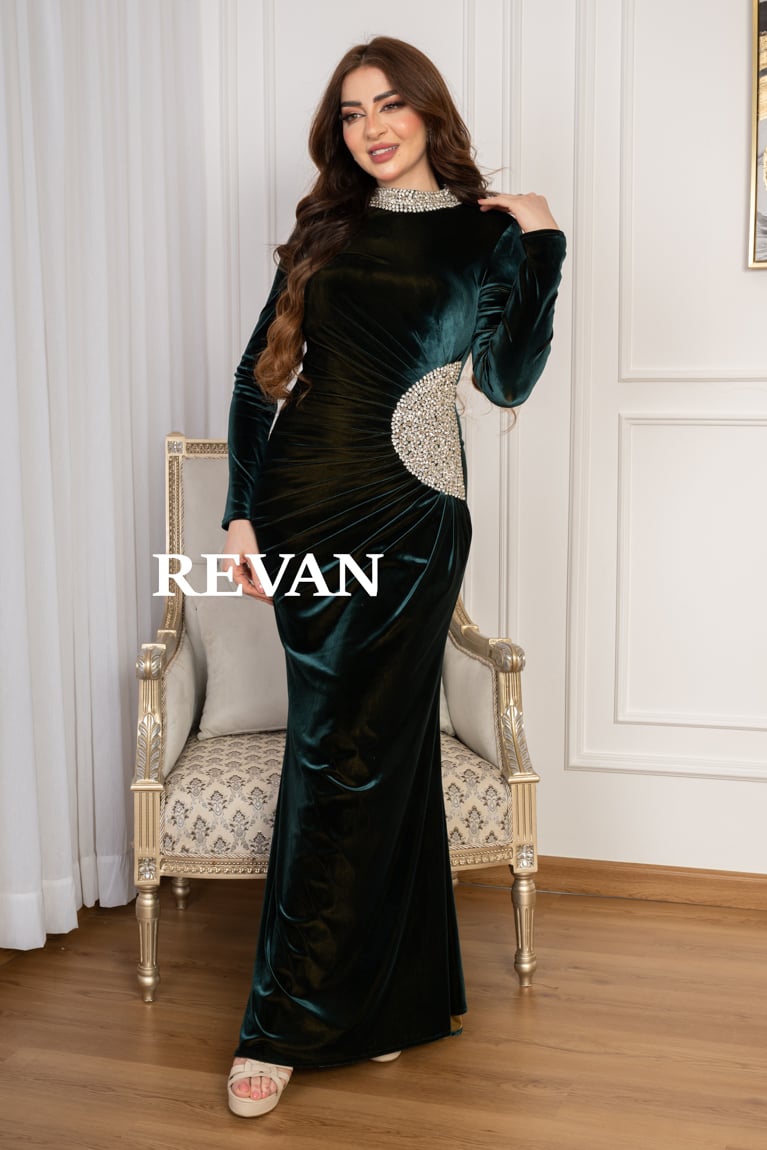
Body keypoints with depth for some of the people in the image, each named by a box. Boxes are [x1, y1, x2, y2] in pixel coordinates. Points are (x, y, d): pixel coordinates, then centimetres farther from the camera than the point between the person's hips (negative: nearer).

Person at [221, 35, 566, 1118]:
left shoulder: (486, 233, 7)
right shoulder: (325, 226, 13)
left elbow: (508, 380, -1)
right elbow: (261, 372, 10)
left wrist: (540, 245, -7)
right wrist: (242, 508, 3)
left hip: (411, 514, -2)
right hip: (306, 500, 2)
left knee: (356, 754, 0)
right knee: (354, 748, 4)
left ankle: (289, 1022, 14)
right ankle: (391, 1001, 17)